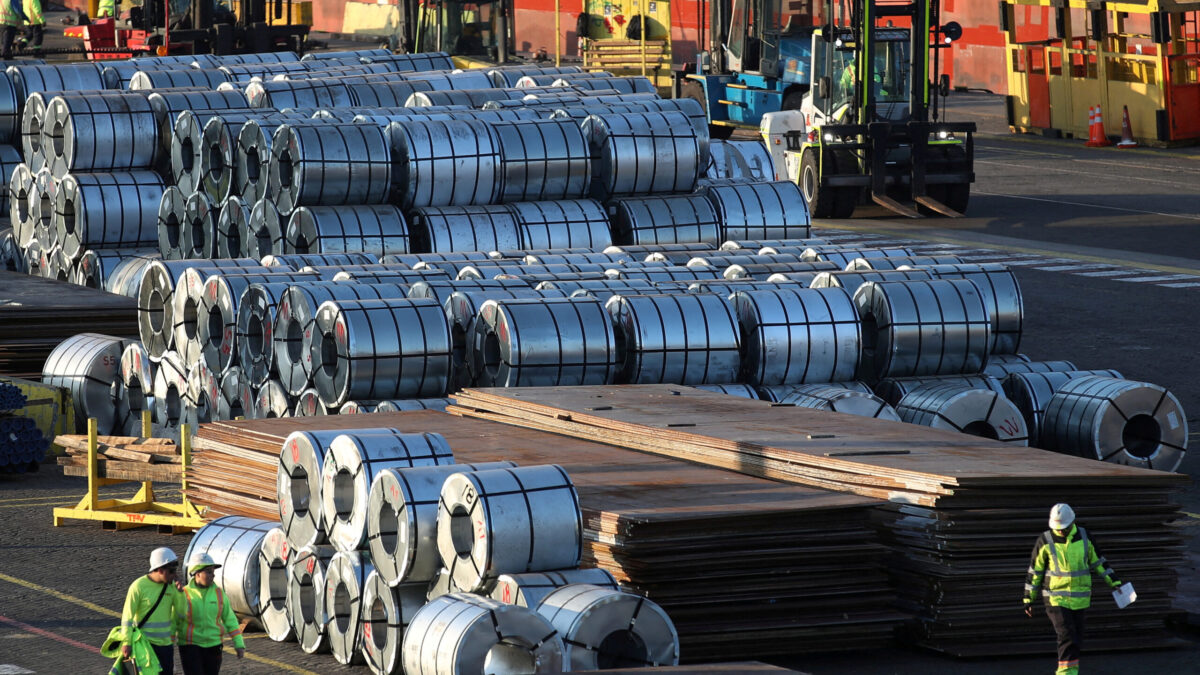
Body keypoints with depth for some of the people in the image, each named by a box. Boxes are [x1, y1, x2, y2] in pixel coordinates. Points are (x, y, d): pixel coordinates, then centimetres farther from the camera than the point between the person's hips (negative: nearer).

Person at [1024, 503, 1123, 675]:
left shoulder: (1084, 537, 1)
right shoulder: (1045, 541, -7)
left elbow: (1098, 561, 13)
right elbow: (1034, 571, -1)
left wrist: (1114, 582, 11)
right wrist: (1028, 598, 2)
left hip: (1079, 599, 4)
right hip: (1056, 600, -4)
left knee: (1076, 641, 7)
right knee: (1067, 637, -16)